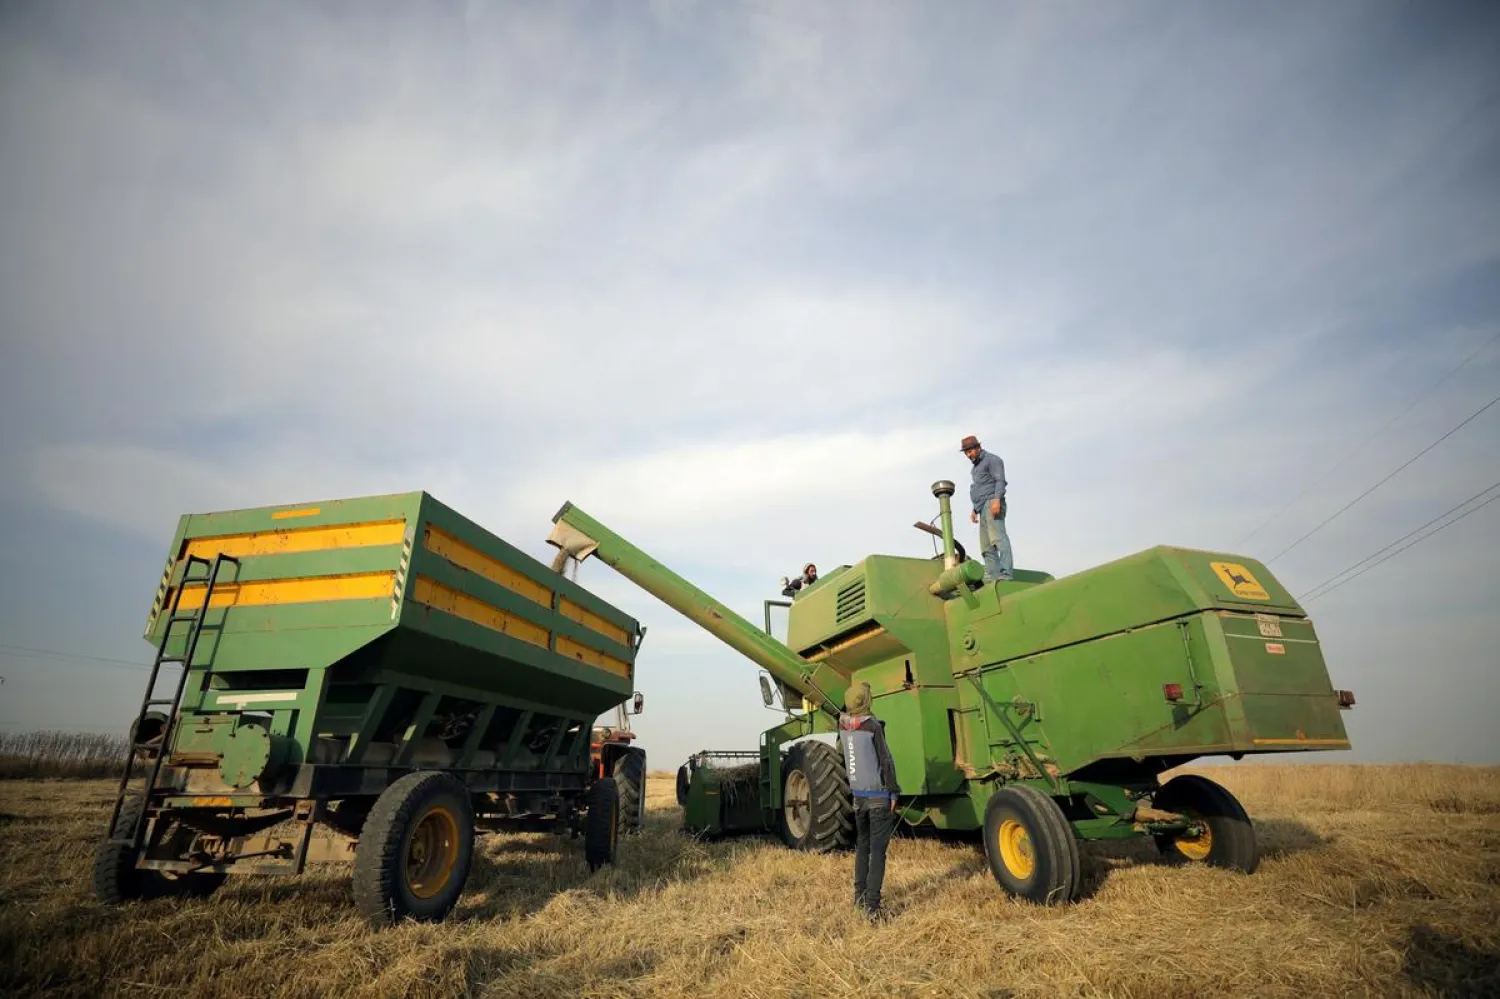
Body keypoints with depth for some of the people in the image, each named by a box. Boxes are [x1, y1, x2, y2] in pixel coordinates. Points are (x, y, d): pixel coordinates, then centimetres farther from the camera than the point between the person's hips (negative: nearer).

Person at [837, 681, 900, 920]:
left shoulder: (843, 724, -2)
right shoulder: (873, 726, -18)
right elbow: (886, 762, -15)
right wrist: (893, 792, -5)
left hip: (858, 795, 6)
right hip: (878, 796, -6)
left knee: (862, 845, 20)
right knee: (877, 850, -2)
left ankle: (859, 894, 28)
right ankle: (872, 905, -4)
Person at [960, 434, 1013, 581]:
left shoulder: (992, 459, 3)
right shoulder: (976, 466, 29)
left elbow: (1000, 480, -11)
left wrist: (996, 499, -24)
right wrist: (975, 509, 24)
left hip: (992, 504, -9)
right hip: (983, 508, 10)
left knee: (998, 537, -22)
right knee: (986, 546, 3)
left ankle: (1006, 573, -31)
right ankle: (992, 577, 2)